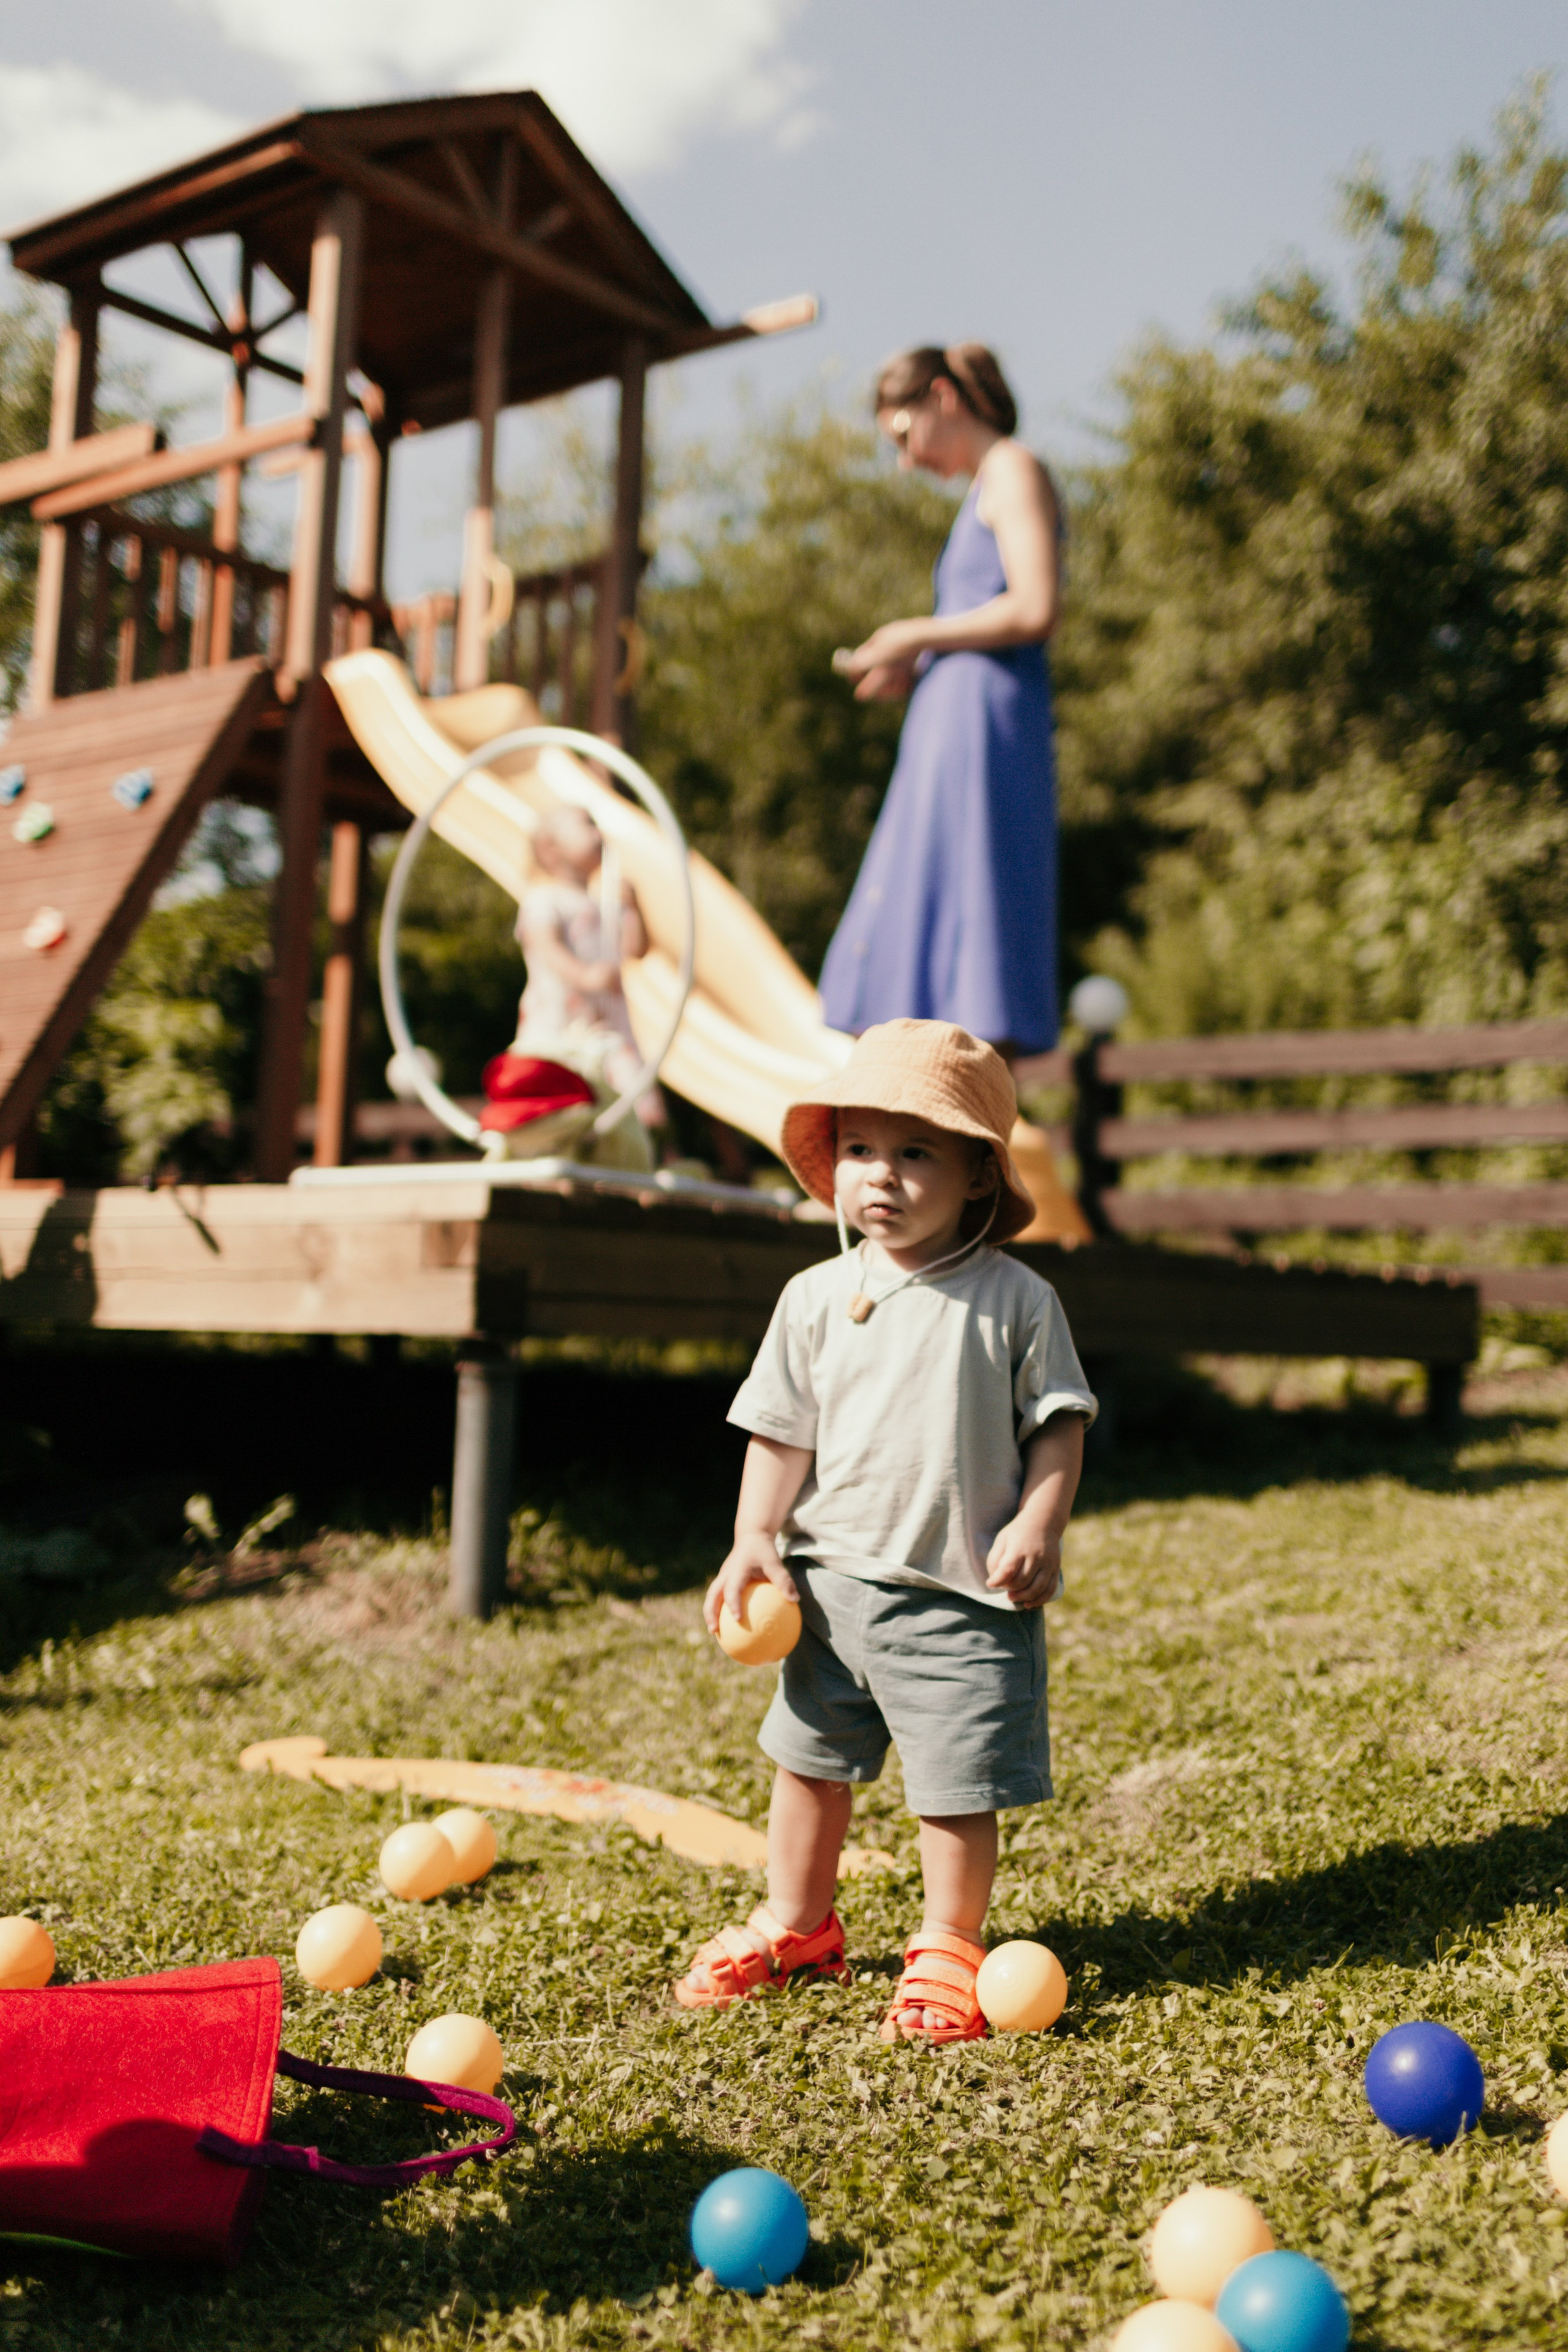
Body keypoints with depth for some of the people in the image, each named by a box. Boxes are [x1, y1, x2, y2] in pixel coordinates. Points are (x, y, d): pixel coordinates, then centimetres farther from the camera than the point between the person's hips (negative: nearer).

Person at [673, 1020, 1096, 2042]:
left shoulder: (1015, 1299, -7)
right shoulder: (817, 1298, 0)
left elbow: (1060, 1422, -3)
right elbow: (783, 1433, 4)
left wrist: (1039, 1524, -14)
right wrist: (755, 1540, -3)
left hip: (963, 1593, -3)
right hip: (834, 1581, 4)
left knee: (959, 1784, 3)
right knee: (810, 1758, 17)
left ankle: (948, 1947, 25)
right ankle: (797, 1924, 38)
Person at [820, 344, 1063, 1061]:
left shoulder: (1014, 471, -1)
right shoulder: (985, 491, 26)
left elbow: (1035, 610, -15)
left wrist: (915, 638, -7)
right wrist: (910, 670, 10)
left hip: (987, 728, -10)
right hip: (951, 727, 10)